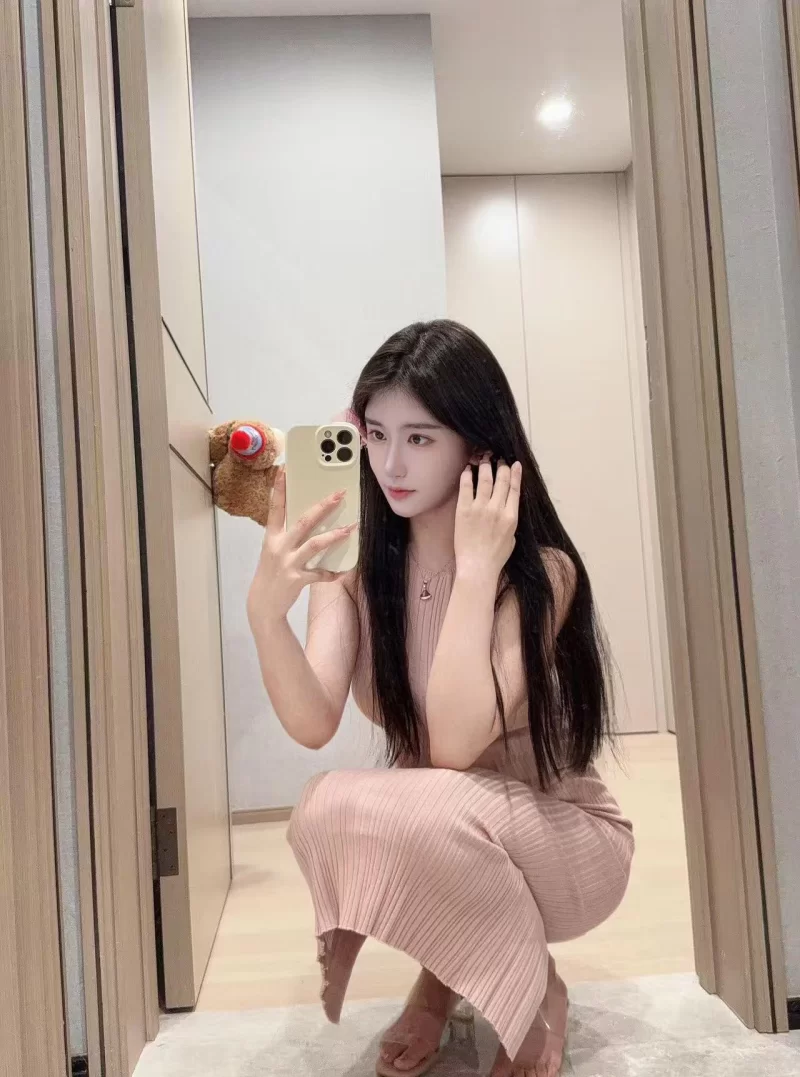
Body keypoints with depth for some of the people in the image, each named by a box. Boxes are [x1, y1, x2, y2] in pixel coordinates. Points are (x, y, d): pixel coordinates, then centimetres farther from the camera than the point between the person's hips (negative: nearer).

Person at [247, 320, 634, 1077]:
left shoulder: (542, 570, -21)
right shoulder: (353, 572, -9)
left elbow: (454, 743, -31)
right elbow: (312, 725, -23)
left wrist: (476, 568, -31)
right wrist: (265, 610, -40)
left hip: (566, 840, -3)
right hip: (422, 837, 4)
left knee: (404, 810, -35)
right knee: (326, 808, -30)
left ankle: (533, 987, -1)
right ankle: (445, 972, 5)